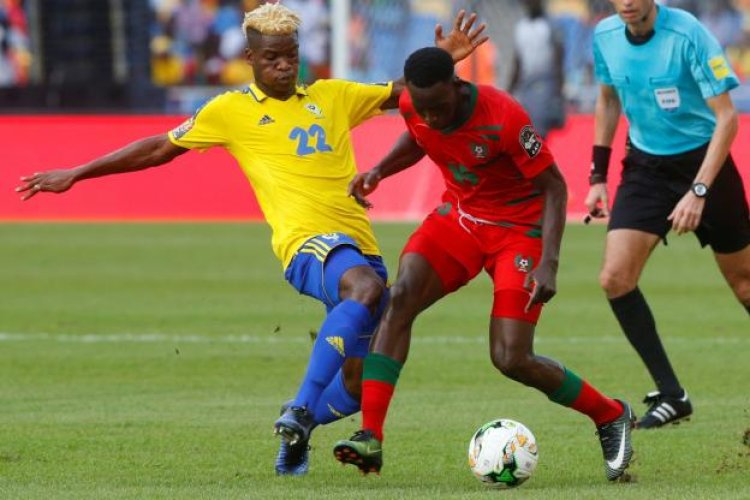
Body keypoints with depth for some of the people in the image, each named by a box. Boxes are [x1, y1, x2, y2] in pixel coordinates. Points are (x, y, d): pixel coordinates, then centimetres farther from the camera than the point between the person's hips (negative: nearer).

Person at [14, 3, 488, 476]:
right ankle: (302, 409, -40)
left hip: (363, 248, 5)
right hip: (310, 243, -5)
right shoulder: (231, 110, 10)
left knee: (357, 387, 3)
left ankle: (296, 430, 34)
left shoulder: (332, 96, 20)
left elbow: (401, 93, 30)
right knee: (365, 285, -40)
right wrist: (76, 175, 17)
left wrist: (444, 60, 11)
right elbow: (159, 149, 16)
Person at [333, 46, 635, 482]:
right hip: (459, 216, 5)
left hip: (519, 228, -5)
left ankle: (611, 417, 13)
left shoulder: (503, 117, -29)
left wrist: (548, 265, -28)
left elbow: (554, 186, -20)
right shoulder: (412, 107, -11)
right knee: (401, 298, -22)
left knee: (511, 360, -13)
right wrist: (379, 171, -4)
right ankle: (370, 438, -25)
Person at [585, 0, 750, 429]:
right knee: (615, 278, -12)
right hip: (645, 165, 4)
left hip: (702, 163, -4)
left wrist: (698, 192, -26)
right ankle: (671, 395, -4)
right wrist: (599, 176, 11)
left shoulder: (687, 35, -22)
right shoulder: (606, 36, -5)